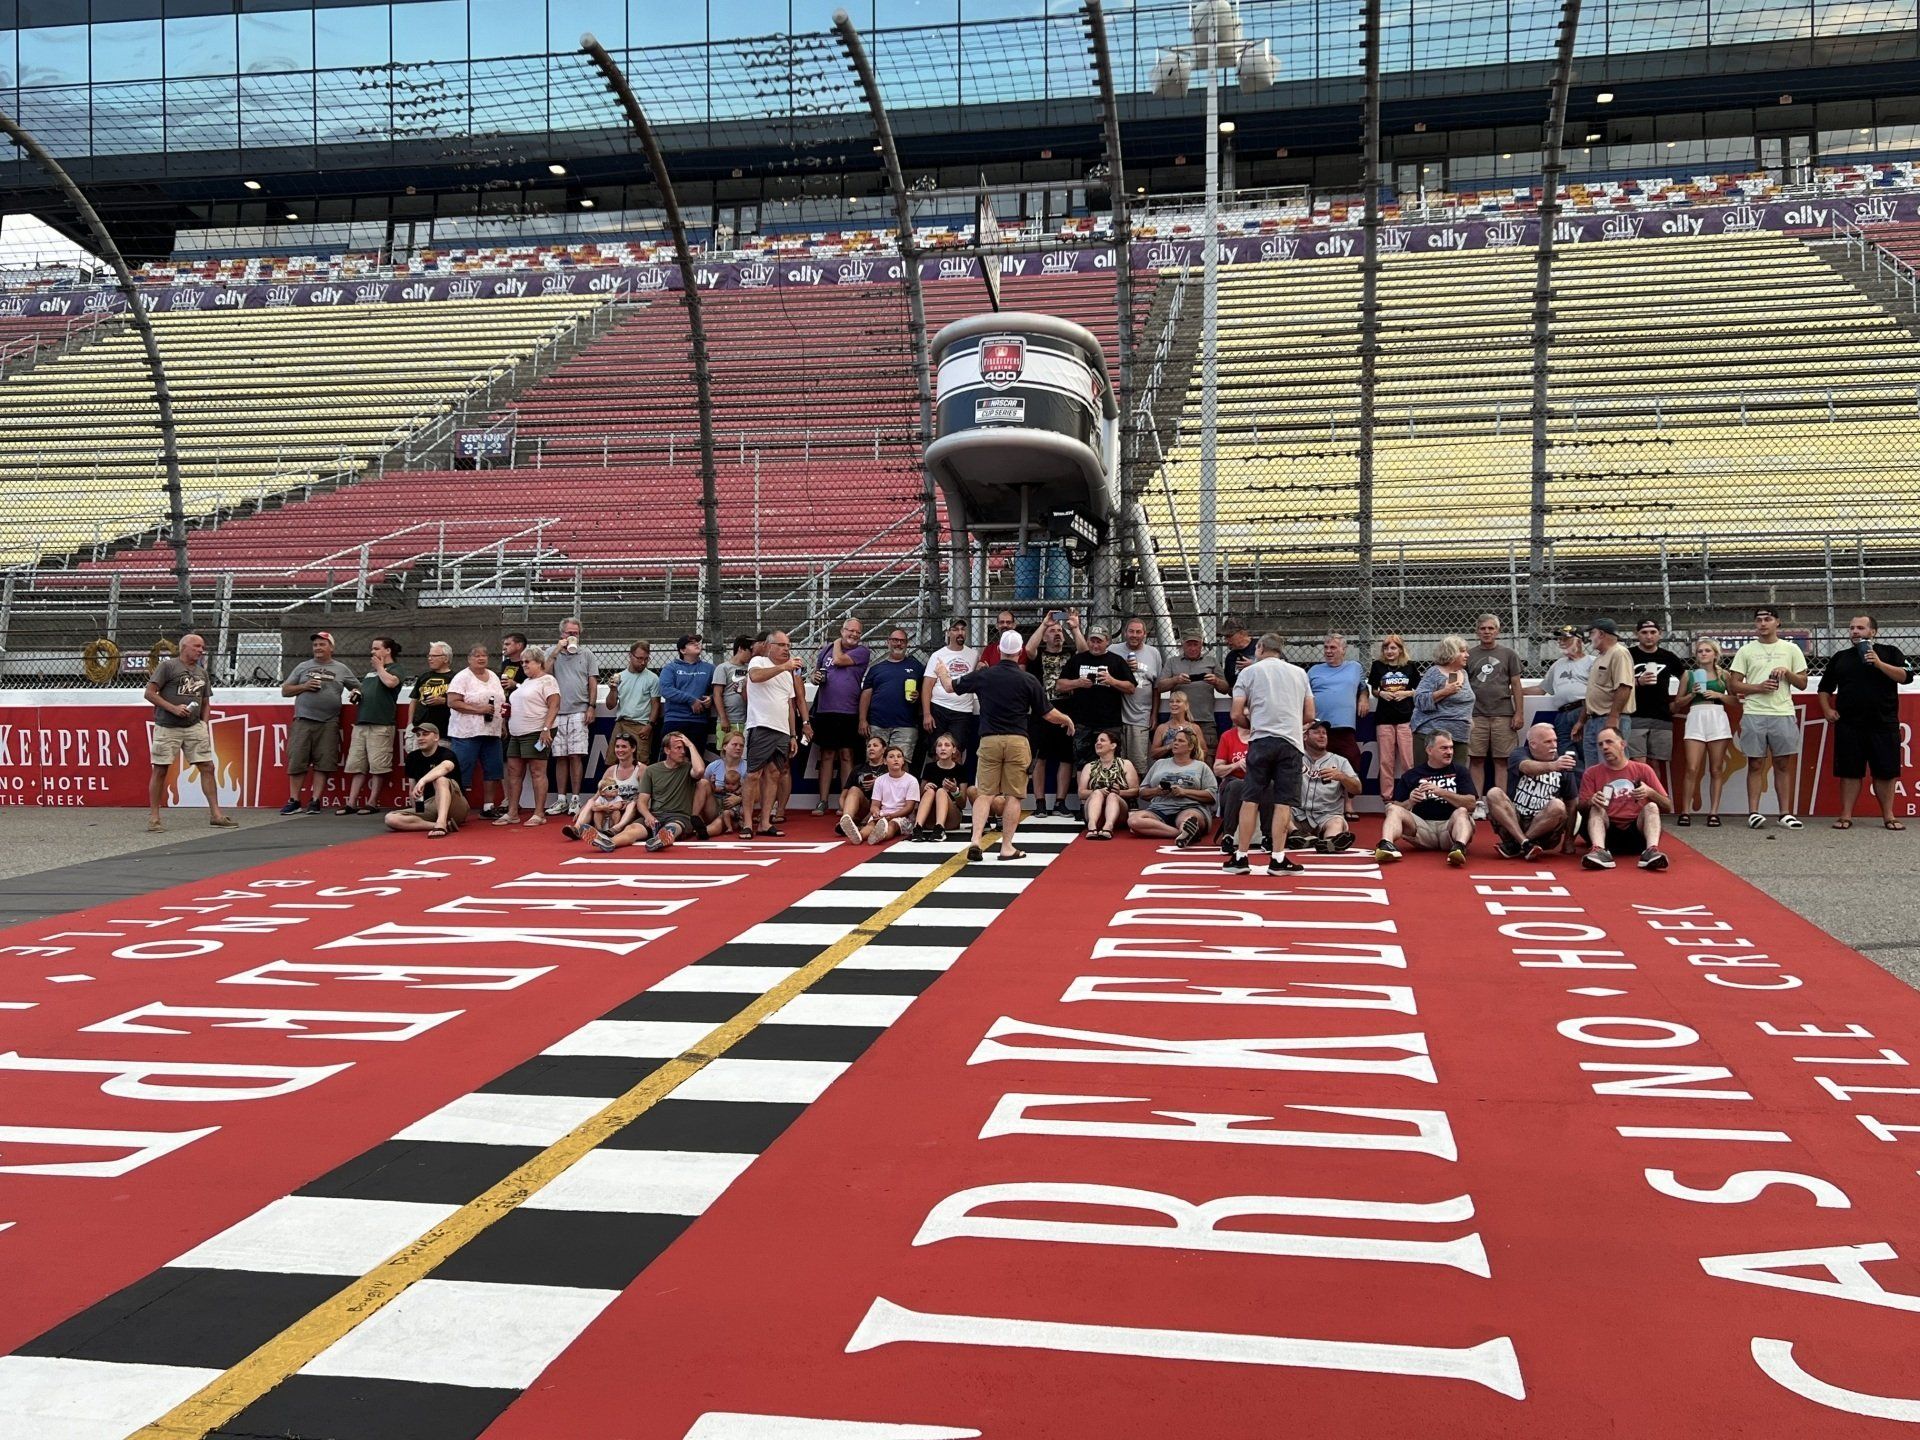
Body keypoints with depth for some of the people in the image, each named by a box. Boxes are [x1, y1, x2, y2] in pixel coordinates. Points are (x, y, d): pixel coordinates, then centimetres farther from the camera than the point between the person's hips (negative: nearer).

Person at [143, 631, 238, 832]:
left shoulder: (201, 672, 17)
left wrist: (204, 724, 9)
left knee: (207, 767, -1)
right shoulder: (167, 666, -2)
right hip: (167, 727, -5)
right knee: (160, 770, 0)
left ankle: (215, 814, 2)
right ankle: (153, 817, 8)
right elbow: (149, 693, -7)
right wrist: (173, 708, -14)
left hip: (195, 727, 5)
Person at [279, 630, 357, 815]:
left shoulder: (341, 669, 13)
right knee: (297, 762, -2)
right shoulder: (303, 667, 14)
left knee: (323, 764, -2)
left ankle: (315, 801, 4)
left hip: (328, 723, -1)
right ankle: (293, 801, 5)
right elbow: (285, 690, 15)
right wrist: (304, 686, -2)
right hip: (303, 721, 1)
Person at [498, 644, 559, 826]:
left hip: (536, 733, -10)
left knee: (538, 772, -7)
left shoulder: (547, 681, -8)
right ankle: (512, 813, 11)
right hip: (517, 734, 10)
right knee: (513, 772, 7)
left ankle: (539, 814, -4)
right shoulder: (525, 682, 21)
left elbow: (554, 706, -16)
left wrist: (546, 729, -24)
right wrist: (508, 709, 11)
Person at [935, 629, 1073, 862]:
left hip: (989, 740, 2)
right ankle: (1007, 847, 7)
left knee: (985, 793, 6)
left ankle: (975, 841, -8)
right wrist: (1067, 720, 24)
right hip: (1017, 741, -1)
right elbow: (1048, 714, 3)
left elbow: (951, 686, 15)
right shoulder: (1028, 681, -3)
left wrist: (941, 673, 38)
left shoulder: (983, 675, 1)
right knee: (1013, 795, 5)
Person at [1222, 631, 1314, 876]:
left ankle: (1241, 857, 2)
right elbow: (1309, 715, 15)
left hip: (1261, 739, -1)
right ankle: (1277, 858, -4)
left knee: (1250, 799, 2)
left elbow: (1237, 716, 2)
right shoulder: (1299, 673, 15)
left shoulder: (1249, 672, 7)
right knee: (1283, 802, -1)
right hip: (1292, 740, 1)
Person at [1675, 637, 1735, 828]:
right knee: (1692, 769, -9)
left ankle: (1714, 812, 4)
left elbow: (1735, 700, 9)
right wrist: (1692, 693, -6)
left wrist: (1718, 695, -6)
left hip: (1718, 720, 1)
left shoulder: (1723, 675, 11)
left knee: (1716, 770, 2)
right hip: (1696, 719, -1)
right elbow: (1678, 703, 10)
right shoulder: (1688, 675, 10)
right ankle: (1685, 811, -6)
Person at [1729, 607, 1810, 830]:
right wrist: (1758, 687, -10)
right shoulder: (1746, 651, 8)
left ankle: (1786, 814, 8)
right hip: (1754, 714, -1)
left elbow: (1802, 683, 10)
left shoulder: (1791, 649, 10)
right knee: (1755, 765, 1)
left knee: (1783, 765, 5)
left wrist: (1787, 672, -8)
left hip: (1783, 714, 1)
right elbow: (1735, 685, 5)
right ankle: (1753, 813, 2)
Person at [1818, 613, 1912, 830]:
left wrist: (1879, 664, -16)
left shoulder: (1889, 652, 7)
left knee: (1886, 772, 2)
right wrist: (1827, 709, 6)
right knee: (1849, 772, 1)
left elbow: (1905, 676, -7)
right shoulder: (1841, 658, 13)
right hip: (1849, 725, 1)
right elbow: (1825, 687, 19)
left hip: (1884, 724, -1)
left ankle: (1888, 816, 10)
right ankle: (1846, 816, 4)